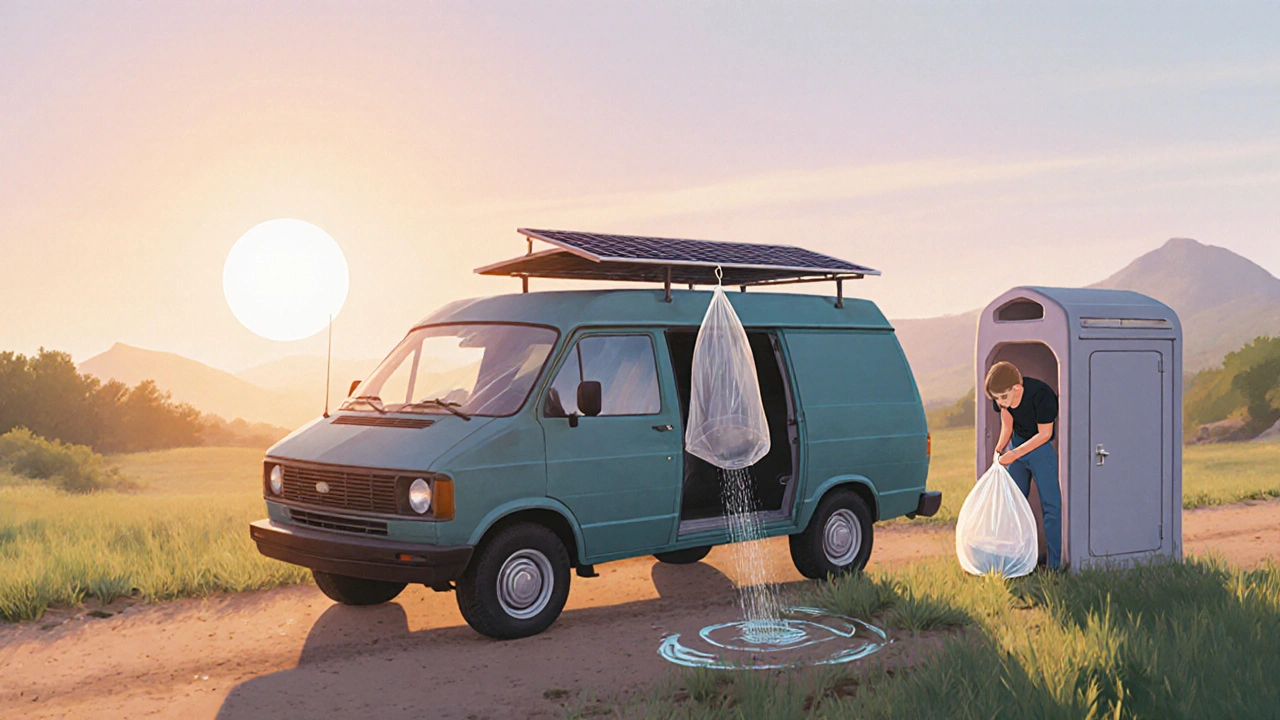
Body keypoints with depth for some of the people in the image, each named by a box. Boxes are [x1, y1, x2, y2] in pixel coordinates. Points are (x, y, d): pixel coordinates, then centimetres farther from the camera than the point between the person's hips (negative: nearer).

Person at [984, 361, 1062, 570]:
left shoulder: (1040, 394, -29)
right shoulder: (1002, 397, -12)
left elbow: (1044, 434, -22)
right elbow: (1007, 426, 2)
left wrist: (1015, 454, -24)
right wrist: (1000, 449, -14)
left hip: (1042, 447, -6)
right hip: (1017, 444, 6)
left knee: (1051, 504, -8)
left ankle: (1054, 564, -4)